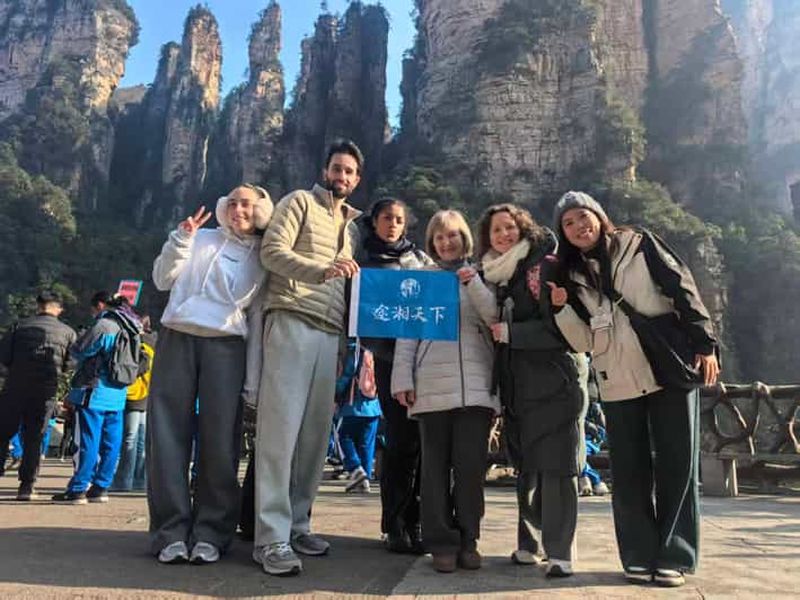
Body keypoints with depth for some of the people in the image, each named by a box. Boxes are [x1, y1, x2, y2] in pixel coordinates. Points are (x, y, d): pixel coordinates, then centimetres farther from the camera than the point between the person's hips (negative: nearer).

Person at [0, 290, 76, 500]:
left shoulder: (20, 326, 2)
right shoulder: (68, 332, 1)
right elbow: (70, 364, 1)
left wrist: (18, 367, 15)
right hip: (46, 391, 0)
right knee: (33, 439, 8)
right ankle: (27, 486, 8)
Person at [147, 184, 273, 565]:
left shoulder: (262, 258, 13)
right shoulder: (200, 239, 16)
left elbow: (257, 319, 9)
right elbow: (162, 280, 11)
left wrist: (253, 378, 2)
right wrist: (180, 239, -3)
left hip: (226, 347, -1)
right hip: (177, 340, 1)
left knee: (219, 440, -4)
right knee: (168, 434, -3)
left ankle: (210, 533, 6)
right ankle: (171, 531, 5)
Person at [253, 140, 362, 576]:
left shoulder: (351, 224, 25)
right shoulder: (300, 201, 8)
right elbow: (272, 251, -6)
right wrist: (321, 269, -22)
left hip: (330, 333, 6)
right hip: (292, 322, -6)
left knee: (315, 433, 5)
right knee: (281, 428, -10)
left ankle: (296, 523, 16)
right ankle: (272, 538, -7)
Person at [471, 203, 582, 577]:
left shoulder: (545, 266, -4)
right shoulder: (492, 276, 14)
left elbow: (560, 327, -13)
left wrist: (510, 332, -13)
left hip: (550, 384, -6)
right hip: (514, 386, 6)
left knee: (554, 468, -4)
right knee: (525, 468, 13)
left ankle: (560, 553, 3)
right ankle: (529, 544, 24)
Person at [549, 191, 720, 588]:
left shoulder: (639, 245, 3)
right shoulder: (573, 276, 9)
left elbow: (683, 290, -1)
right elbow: (584, 341, 3)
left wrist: (704, 345, -8)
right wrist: (561, 308, -11)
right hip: (618, 384, 2)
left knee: (676, 463, 2)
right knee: (629, 471, 3)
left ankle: (674, 557, 12)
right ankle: (639, 556, 15)